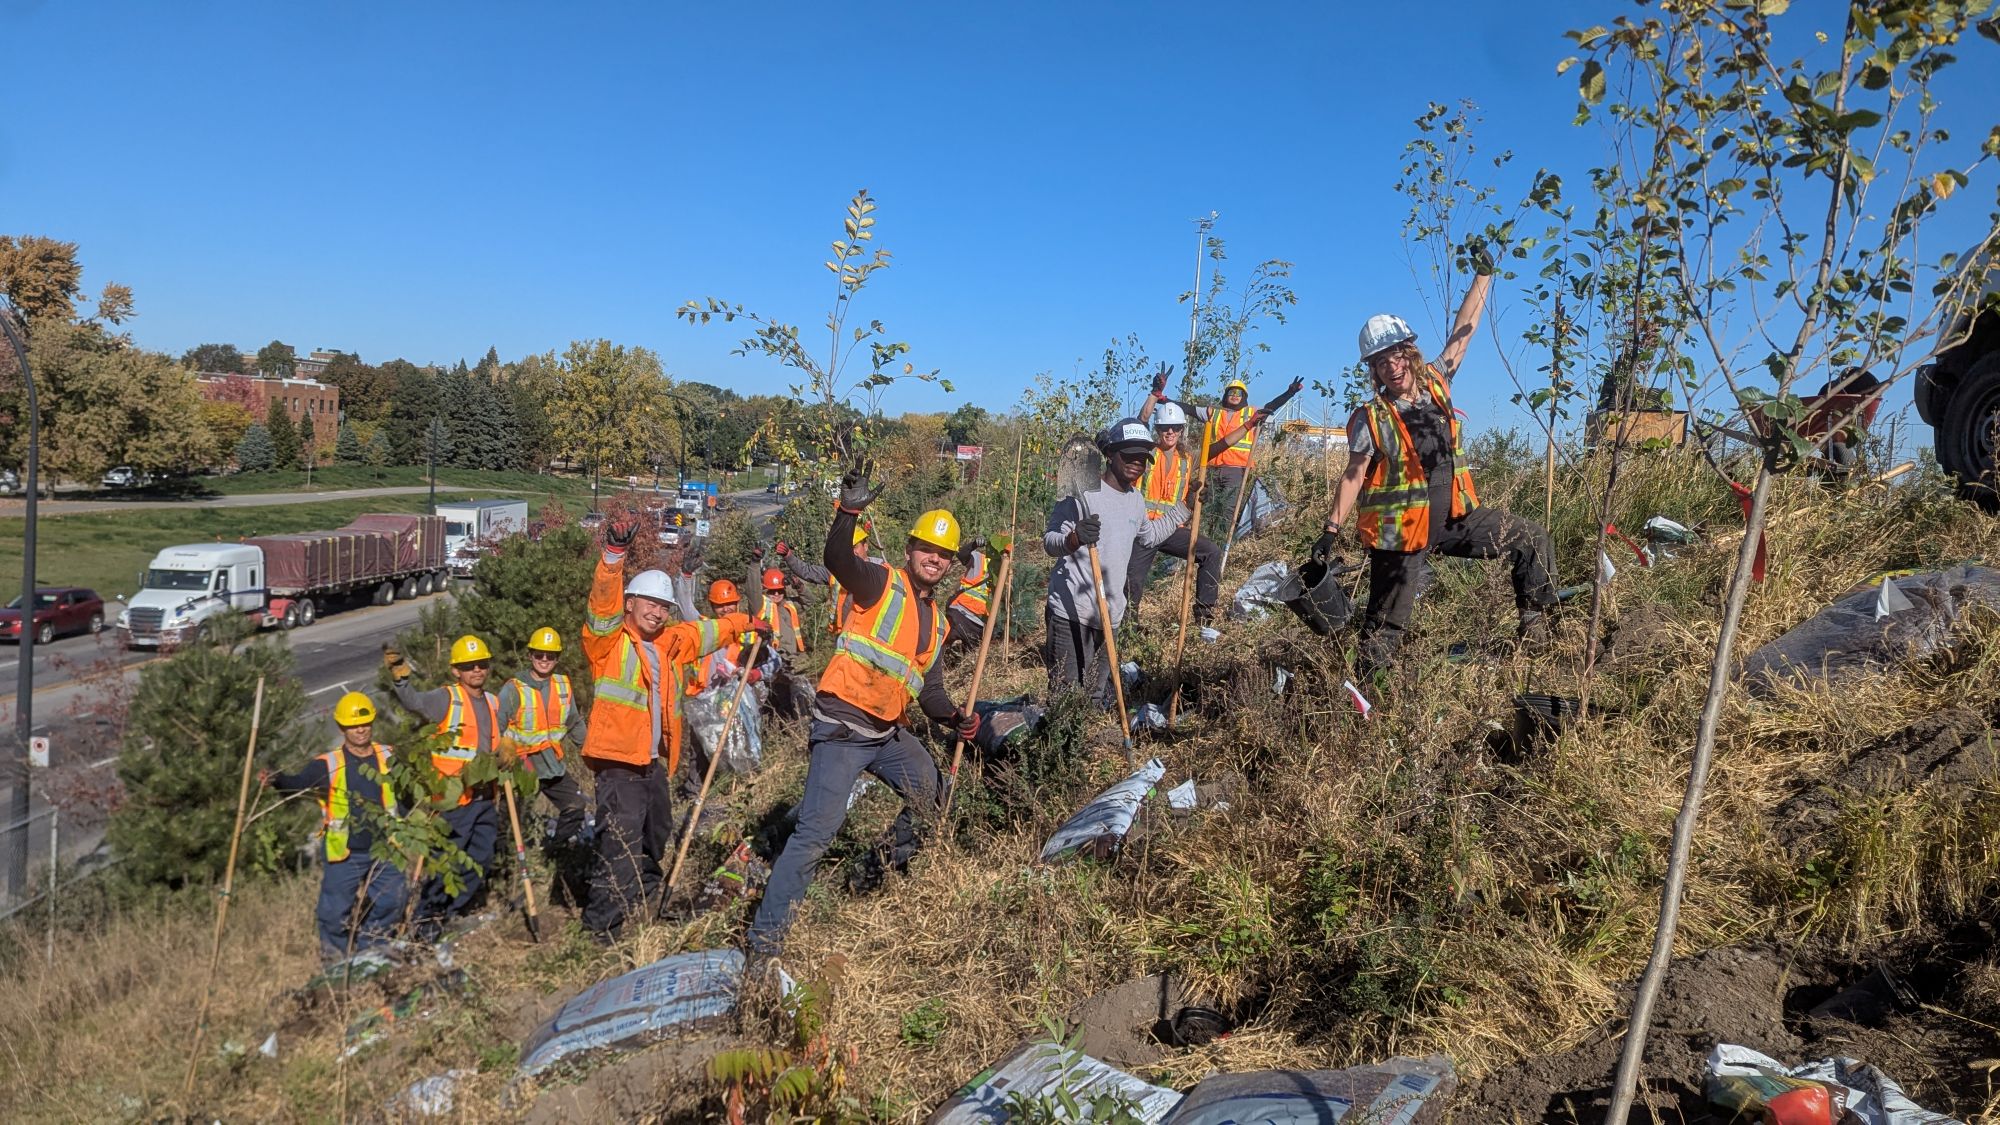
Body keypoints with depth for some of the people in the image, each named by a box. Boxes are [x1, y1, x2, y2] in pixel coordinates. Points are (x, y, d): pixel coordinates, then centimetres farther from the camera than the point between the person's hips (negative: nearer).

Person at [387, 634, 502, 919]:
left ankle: (452, 913, 27)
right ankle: (427, 914, 16)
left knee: (481, 859, 13)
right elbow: (414, 701, -29)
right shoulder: (446, 698, -8)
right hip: (453, 798, -7)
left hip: (484, 797, 7)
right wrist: (400, 677, -43)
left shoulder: (493, 703, 12)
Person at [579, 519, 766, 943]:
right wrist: (614, 553, -34)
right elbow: (604, 602, -21)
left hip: (655, 764, 8)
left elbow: (706, 632, 31)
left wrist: (746, 622, 43)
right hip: (619, 762, -8)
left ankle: (643, 901, 38)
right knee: (620, 842, -16)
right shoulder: (609, 641, -3)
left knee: (655, 839, 20)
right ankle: (602, 927, -9)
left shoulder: (671, 644, 16)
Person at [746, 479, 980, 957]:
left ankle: (897, 861, 47)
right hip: (843, 728, -8)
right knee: (817, 832, -13)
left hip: (890, 733, 8)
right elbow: (837, 559, -27)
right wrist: (849, 510, -42)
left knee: (931, 794, 23)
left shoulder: (936, 620, 16)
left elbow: (928, 686, 21)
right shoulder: (881, 583, -6)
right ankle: (766, 934, -7)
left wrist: (954, 718, 4)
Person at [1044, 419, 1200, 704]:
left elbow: (1148, 536, 35)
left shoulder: (1136, 499, 15)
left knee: (1098, 698, 13)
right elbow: (1049, 542, -15)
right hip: (1072, 611, -7)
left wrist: (1184, 507, 32)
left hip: (1111, 614, 7)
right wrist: (1075, 539, -36)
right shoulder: (1083, 492, -10)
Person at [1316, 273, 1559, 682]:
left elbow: (1463, 332, 8)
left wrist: (1484, 274, 9)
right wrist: (1332, 529, -16)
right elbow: (1353, 477, -9)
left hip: (1455, 517, 5)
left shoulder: (1435, 384, 2)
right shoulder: (1371, 419, -10)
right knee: (1386, 621, 0)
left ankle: (1535, 624, 17)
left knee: (1532, 540, 5)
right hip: (1399, 529, -5)